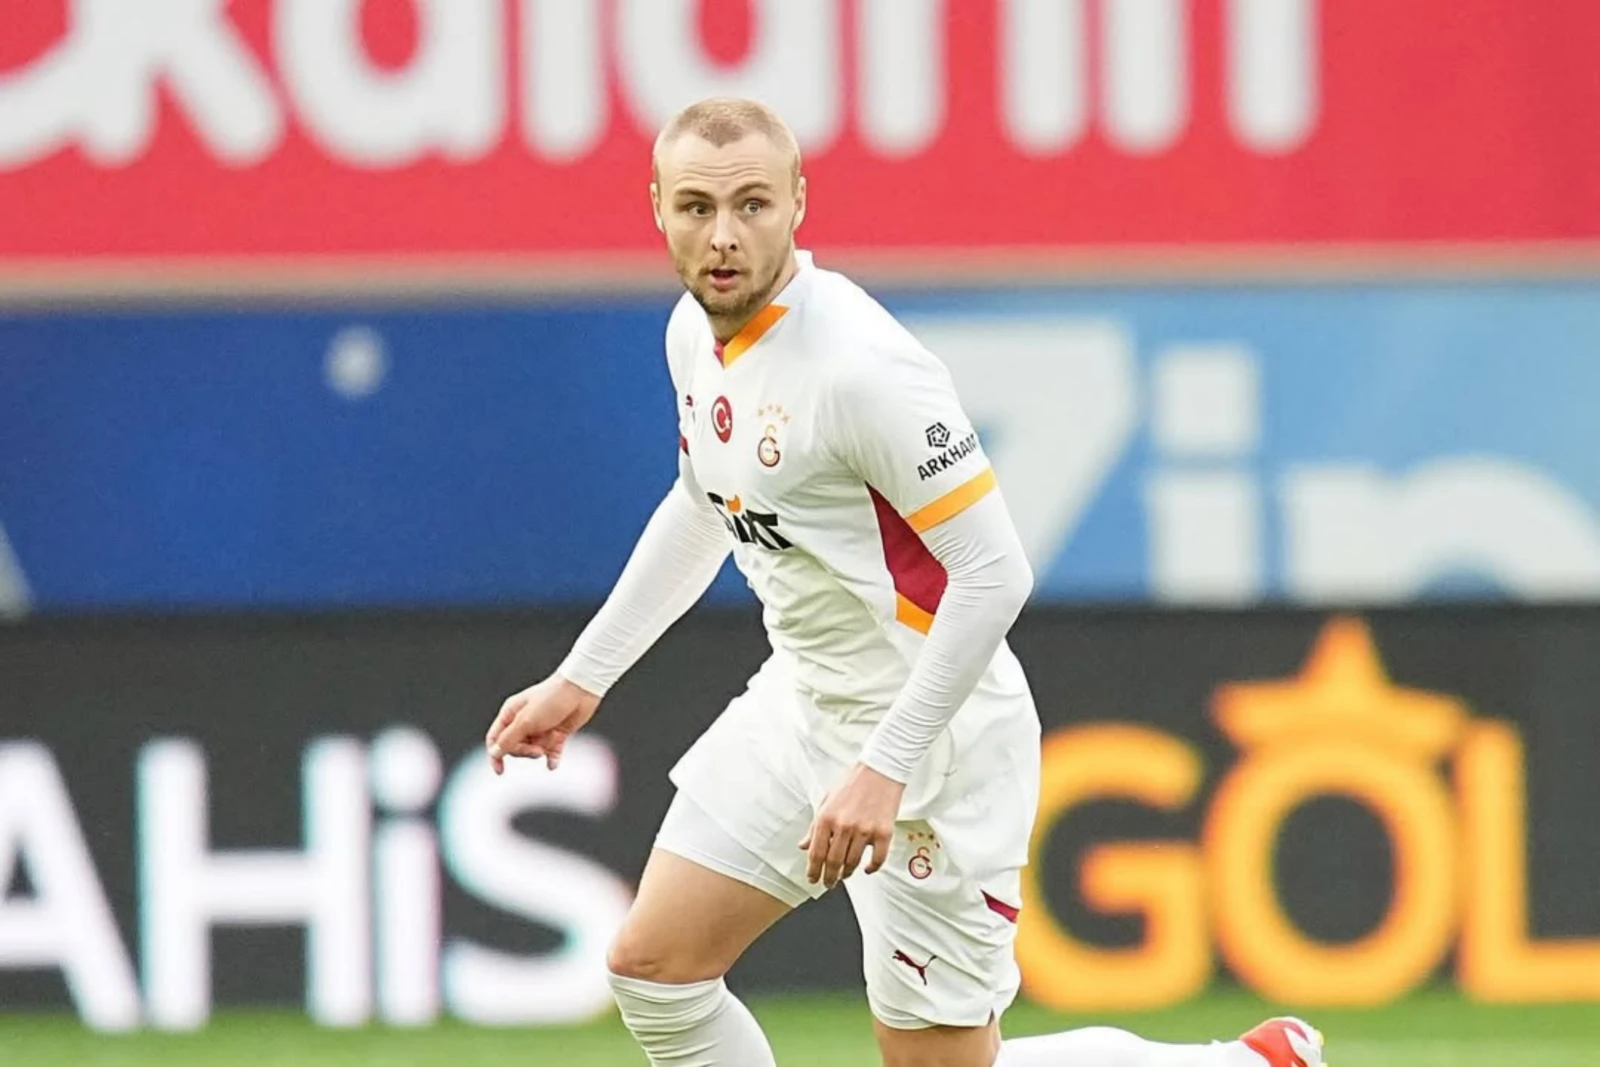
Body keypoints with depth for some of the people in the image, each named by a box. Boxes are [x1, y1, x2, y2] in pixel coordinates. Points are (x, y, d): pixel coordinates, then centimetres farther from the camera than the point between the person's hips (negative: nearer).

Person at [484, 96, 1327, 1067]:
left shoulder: (859, 363, -27)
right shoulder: (698, 332, 1)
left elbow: (994, 574, -27)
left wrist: (883, 768, -29)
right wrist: (582, 678, 22)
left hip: (933, 731, -9)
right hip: (804, 698, 9)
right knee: (652, 966, 6)